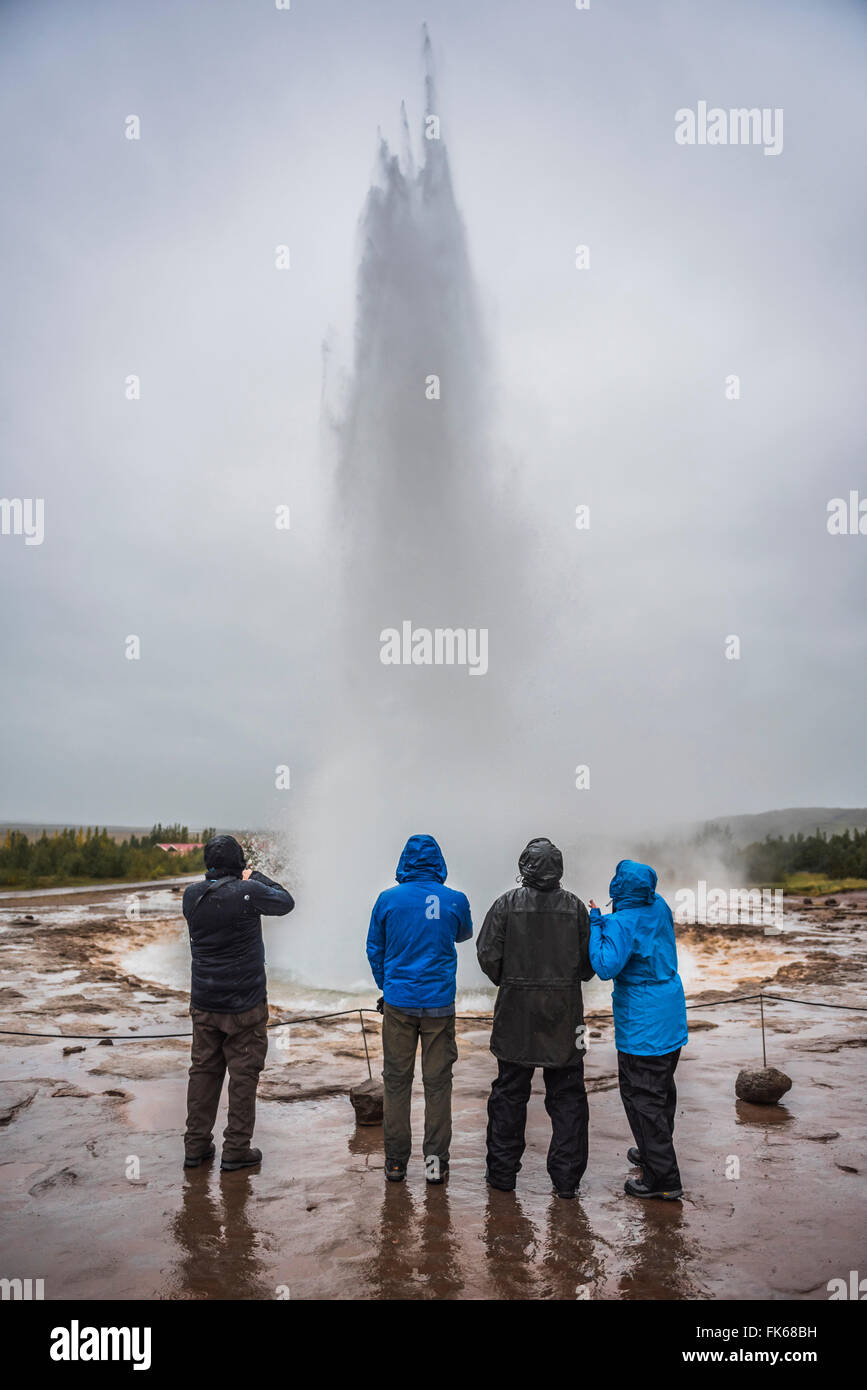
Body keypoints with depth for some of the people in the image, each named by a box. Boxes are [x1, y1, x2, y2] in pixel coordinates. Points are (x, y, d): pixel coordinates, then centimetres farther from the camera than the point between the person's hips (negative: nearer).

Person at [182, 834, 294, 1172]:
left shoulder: (192, 895, -3)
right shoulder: (248, 892, -18)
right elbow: (286, 902, -1)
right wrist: (256, 877, 9)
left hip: (204, 1003, 5)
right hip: (244, 1004, -5)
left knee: (203, 1070, 14)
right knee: (243, 1074, 5)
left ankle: (196, 1145, 21)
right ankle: (236, 1149, 11)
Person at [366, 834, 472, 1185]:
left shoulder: (388, 899, -4)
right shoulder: (454, 900, -5)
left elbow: (374, 949, 6)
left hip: (398, 1002, 0)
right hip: (439, 1002, 0)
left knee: (396, 1080, 10)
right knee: (438, 1082, 8)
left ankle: (395, 1161, 15)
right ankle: (435, 1161, 12)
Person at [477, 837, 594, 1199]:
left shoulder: (507, 904, -6)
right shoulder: (575, 906, -2)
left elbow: (488, 956, -9)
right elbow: (591, 961, -1)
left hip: (516, 1012, -1)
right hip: (564, 1016, 1)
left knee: (509, 1094, 11)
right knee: (567, 1097, 10)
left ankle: (502, 1172, 19)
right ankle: (566, 1178, 14)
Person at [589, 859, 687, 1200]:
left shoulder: (621, 923, -23)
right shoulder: (660, 907, 2)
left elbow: (606, 967, -29)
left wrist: (595, 924, -20)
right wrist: (603, 922, 9)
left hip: (642, 1026, -9)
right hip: (672, 1019, 9)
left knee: (642, 1096, 0)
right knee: (662, 1088, 22)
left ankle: (663, 1178, 5)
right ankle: (655, 1153, 40)